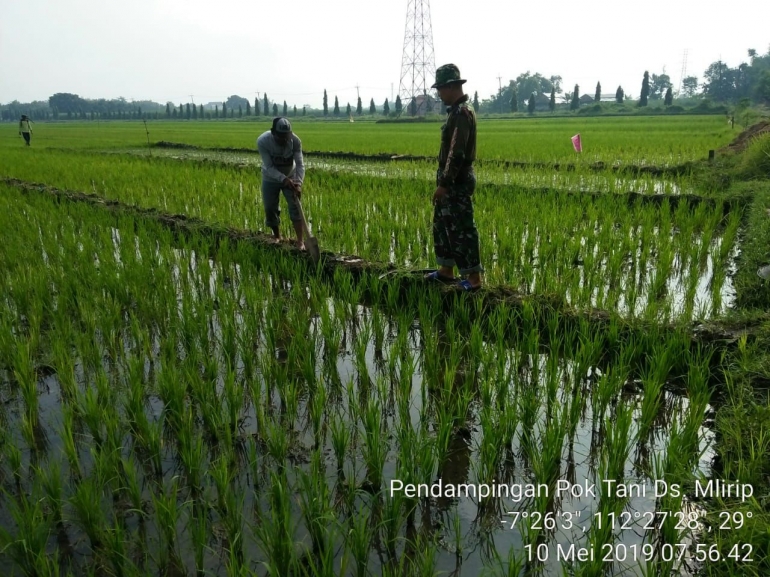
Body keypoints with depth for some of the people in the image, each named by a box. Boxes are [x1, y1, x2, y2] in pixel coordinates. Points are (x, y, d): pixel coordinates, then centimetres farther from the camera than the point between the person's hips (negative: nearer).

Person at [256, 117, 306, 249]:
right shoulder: (262, 141, -30)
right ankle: (277, 236, 29)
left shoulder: (295, 140, -27)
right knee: (270, 208, 6)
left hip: (290, 177, 0)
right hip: (271, 179, 0)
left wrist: (298, 183, -44)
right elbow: (269, 167, -30)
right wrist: (284, 179, -44)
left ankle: (300, 240, -8)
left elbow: (300, 164, -28)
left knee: (295, 206, -10)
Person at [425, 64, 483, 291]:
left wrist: (444, 184, -24)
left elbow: (457, 152, -24)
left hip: (457, 182, -10)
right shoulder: (457, 110, 15)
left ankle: (473, 278, 2)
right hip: (452, 180, 10)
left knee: (462, 229, -6)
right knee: (442, 223, 16)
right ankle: (446, 270, 26)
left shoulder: (462, 112, -18)